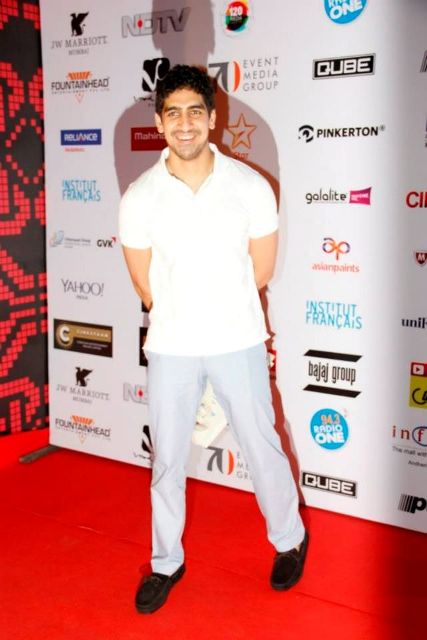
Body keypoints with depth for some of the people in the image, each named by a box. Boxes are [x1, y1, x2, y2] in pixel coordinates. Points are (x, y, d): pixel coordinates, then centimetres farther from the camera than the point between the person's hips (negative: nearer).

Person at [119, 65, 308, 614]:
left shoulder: (250, 186, -9)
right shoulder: (139, 198, -8)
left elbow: (261, 272, 1)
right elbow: (144, 285, 2)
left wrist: (217, 308, 9)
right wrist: (180, 319, 9)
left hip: (238, 343, -1)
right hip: (170, 348, 1)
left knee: (262, 446, 12)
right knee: (167, 458, 13)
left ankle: (290, 540, 38)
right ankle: (166, 562, 34)